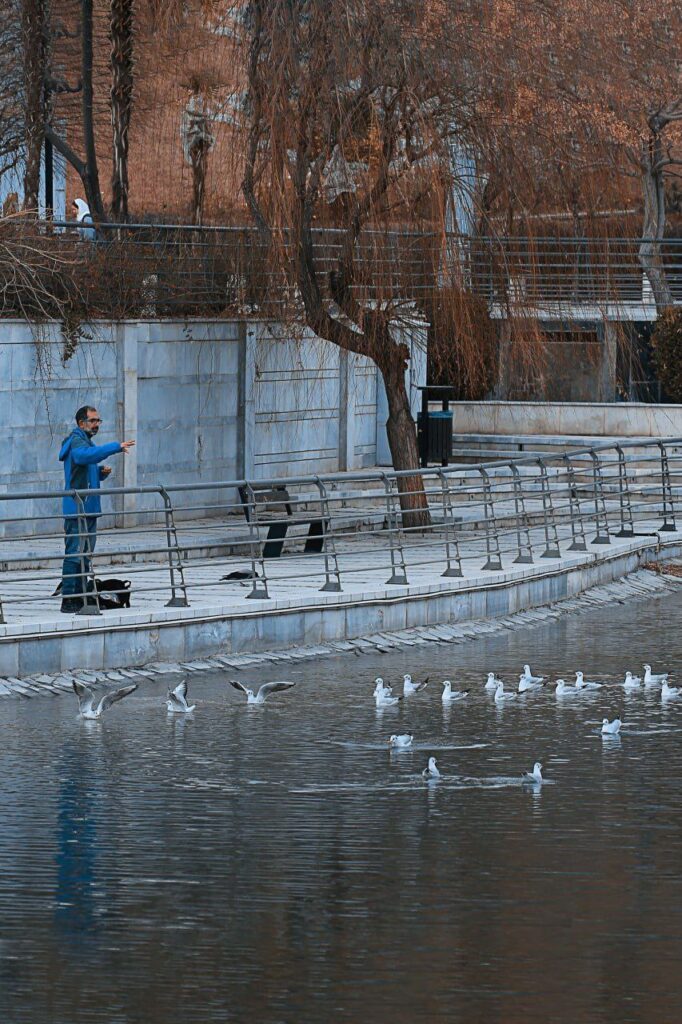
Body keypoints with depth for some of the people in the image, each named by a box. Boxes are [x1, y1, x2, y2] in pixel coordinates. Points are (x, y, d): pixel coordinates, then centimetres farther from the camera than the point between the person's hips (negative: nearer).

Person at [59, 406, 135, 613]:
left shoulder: (86, 441, 21)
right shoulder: (76, 442, -10)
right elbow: (87, 455, -34)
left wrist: (102, 472, 6)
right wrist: (116, 447, -40)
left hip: (89, 508, 10)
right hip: (76, 509, -10)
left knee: (85, 556, 12)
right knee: (74, 555, -10)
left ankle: (81, 597, 17)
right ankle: (69, 600, -10)